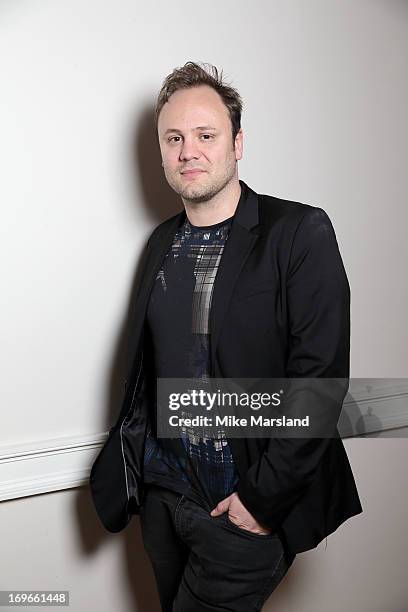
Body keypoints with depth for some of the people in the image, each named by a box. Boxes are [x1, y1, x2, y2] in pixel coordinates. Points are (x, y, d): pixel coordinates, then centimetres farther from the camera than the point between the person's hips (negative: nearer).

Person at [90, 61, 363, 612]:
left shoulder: (300, 233, -13)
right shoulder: (163, 241, 6)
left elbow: (320, 376, -17)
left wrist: (262, 496, -17)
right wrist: (133, 455, 8)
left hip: (245, 505, -5)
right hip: (162, 493, 6)